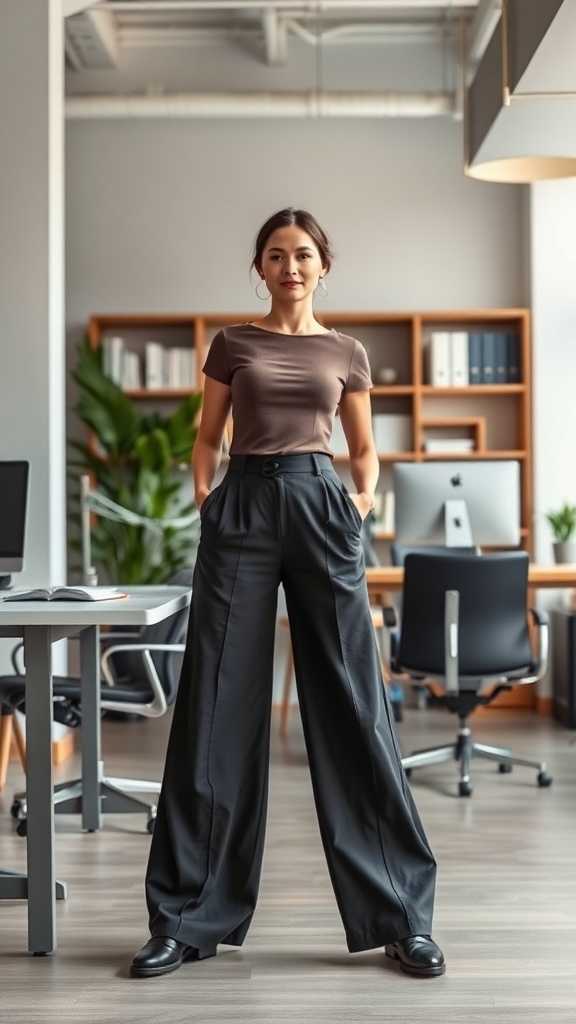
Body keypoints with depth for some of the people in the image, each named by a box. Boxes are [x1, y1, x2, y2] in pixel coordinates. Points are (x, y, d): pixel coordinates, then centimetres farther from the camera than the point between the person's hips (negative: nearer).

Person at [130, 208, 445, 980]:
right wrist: (203, 492, -3)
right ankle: (185, 918, 7)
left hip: (319, 507, 0)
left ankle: (401, 916, 7)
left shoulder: (346, 353, 13)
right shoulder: (232, 344, 11)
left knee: (351, 705, -1)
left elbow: (364, 449, 20)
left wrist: (364, 497, 0)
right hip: (242, 509, 0)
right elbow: (207, 436, 15)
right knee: (218, 708, -2)